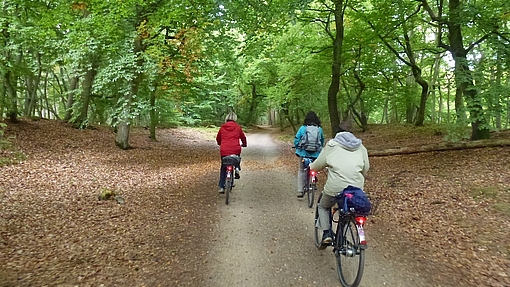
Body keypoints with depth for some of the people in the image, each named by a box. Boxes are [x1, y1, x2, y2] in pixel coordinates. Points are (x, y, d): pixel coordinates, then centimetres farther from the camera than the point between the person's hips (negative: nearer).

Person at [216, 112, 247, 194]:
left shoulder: (222, 127, 8)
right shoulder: (238, 127, 5)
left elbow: (218, 138, 20)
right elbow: (243, 137, 15)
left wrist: (220, 144, 42)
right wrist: (244, 144, 36)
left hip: (224, 151, 1)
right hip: (235, 150, -1)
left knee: (223, 168, 15)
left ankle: (221, 186, 9)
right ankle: (237, 168, 6)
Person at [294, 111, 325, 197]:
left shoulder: (302, 128, -4)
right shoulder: (319, 129, 2)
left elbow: (296, 139, -3)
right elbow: (322, 141, 15)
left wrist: (297, 148, 15)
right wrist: (320, 149, 32)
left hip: (304, 152, -1)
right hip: (316, 154, 1)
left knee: (301, 171, 10)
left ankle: (300, 191, 6)